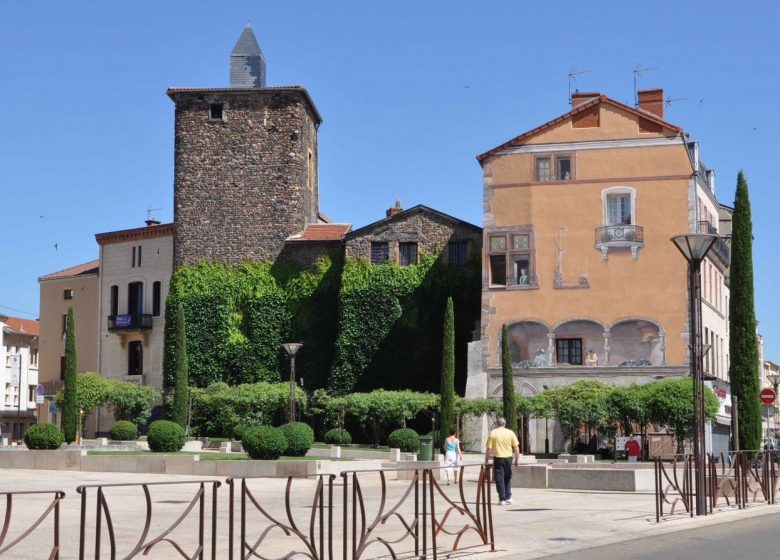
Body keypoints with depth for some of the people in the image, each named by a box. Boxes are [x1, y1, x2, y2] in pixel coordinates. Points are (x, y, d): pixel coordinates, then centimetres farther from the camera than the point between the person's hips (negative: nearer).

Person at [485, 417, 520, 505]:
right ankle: (508, 497, 17)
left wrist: (486, 459, 3)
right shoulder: (510, 433, 3)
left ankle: (502, 499, 0)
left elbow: (488, 448, -5)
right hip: (508, 458, 3)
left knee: (499, 479, 2)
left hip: (498, 458, -2)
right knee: (507, 478, 17)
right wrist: (517, 459, 7)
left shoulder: (493, 433, -2)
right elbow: (516, 447, 1)